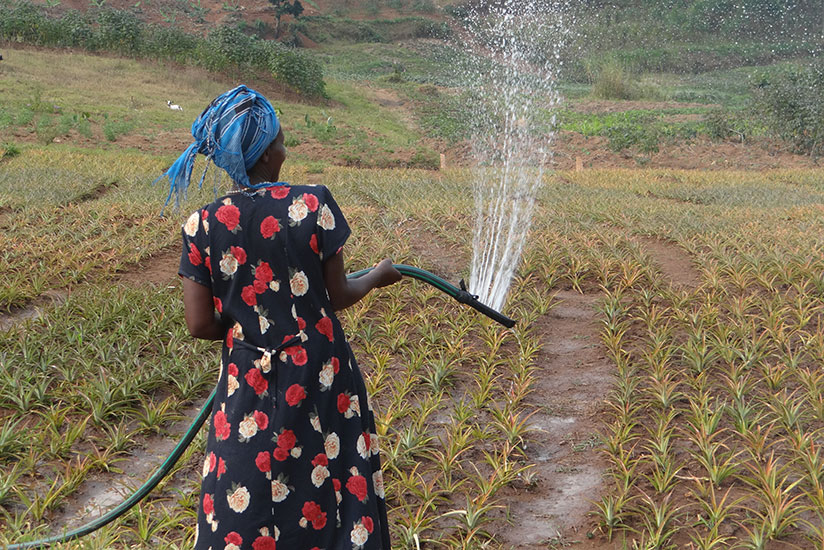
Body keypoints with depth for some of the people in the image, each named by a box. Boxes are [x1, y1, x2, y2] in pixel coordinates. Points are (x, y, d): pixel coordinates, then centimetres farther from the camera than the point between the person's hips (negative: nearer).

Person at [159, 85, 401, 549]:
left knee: (244, 506, 16)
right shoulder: (313, 205, -14)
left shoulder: (204, 227, -10)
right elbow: (337, 296, -6)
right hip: (320, 378, -1)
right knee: (326, 485, 18)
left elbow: (200, 324, -6)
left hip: (251, 385, 1)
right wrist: (378, 277, 14)